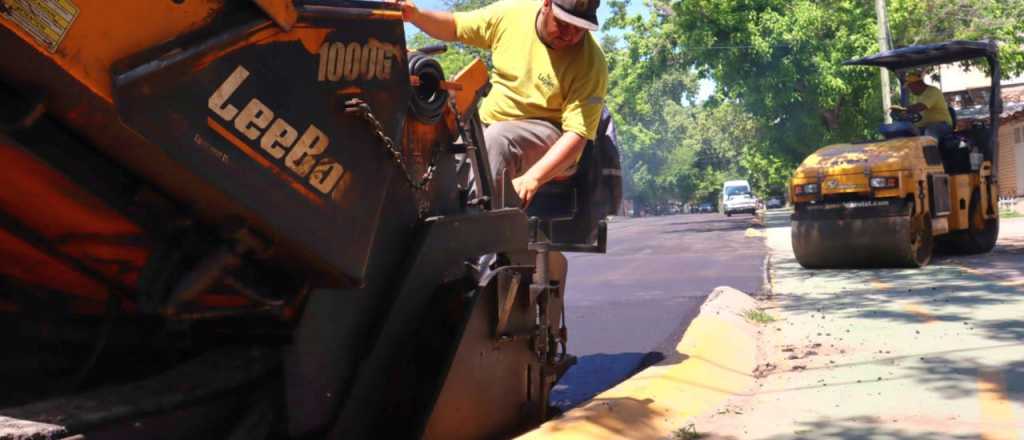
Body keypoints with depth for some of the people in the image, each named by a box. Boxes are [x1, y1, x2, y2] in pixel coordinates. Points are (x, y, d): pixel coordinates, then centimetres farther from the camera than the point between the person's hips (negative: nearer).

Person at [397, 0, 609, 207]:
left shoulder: (591, 62, -18)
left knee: (496, 139, -35)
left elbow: (577, 134, -24)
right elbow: (454, 27, 9)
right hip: (488, 126, 5)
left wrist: (533, 178, -38)